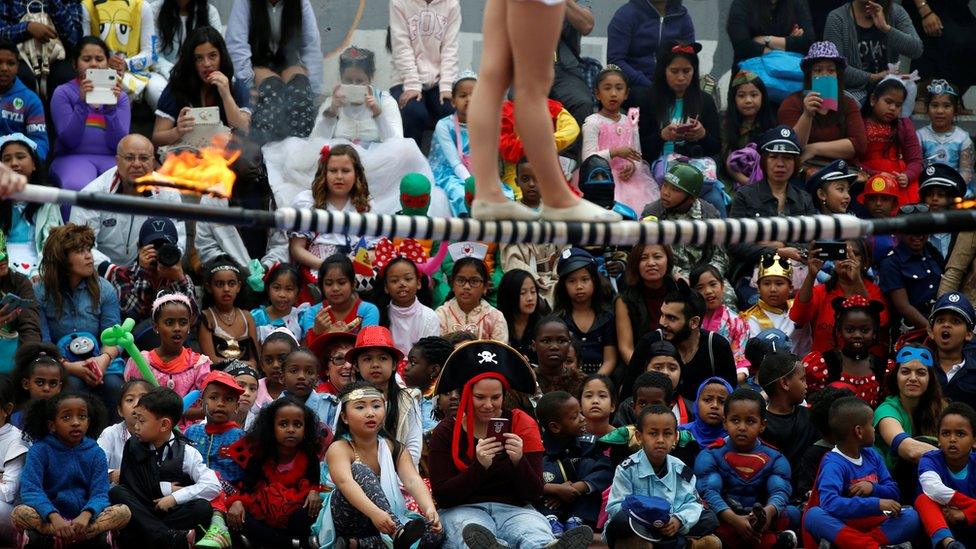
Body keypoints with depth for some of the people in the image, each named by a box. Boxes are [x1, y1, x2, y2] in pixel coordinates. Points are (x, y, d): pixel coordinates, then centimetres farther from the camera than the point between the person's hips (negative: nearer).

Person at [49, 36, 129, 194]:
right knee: (78, 186, -38)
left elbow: (119, 144, 0)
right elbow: (69, 140, -7)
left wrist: (111, 107, -14)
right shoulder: (63, 93, 7)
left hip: (111, 158, 2)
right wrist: (82, 103, -18)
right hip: (73, 157, -2)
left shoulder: (120, 96, 14)